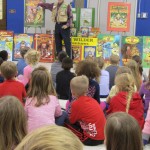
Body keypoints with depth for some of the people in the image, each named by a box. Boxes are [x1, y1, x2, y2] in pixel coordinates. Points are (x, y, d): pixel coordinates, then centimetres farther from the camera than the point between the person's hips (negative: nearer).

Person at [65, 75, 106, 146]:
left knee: (67, 124, 5)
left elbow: (72, 121, 5)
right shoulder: (92, 100, 11)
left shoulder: (76, 103, -7)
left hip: (92, 139, -7)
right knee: (78, 123, 24)